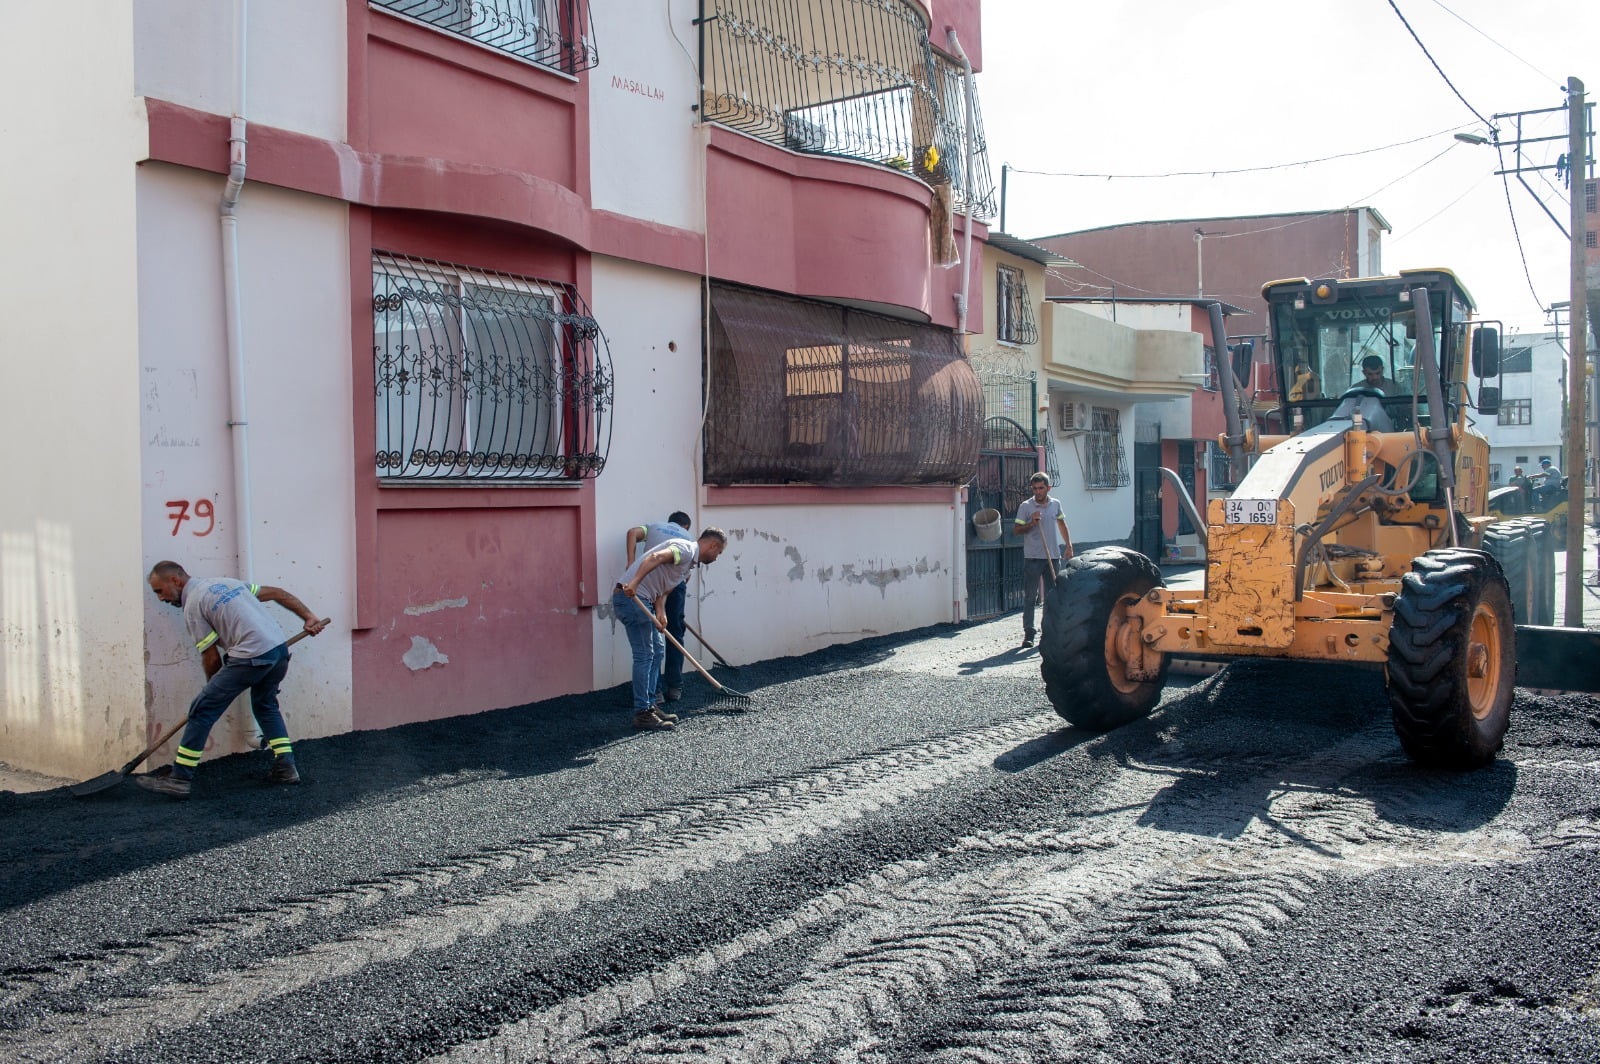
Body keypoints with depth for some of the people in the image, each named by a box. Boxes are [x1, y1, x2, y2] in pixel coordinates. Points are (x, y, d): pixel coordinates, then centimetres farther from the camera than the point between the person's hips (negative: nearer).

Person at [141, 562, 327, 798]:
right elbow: (277, 593, 21)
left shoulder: (193, 606, 0)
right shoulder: (224, 582, 23)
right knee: (265, 705, 27)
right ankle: (286, 767, 21)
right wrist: (308, 617, 20)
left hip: (251, 658, -8)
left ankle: (178, 778, 2)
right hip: (280, 649, 8)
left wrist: (214, 687, 17)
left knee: (202, 710, 0)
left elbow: (211, 658, 0)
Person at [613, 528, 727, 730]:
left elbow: (662, 590, 13)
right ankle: (642, 714, -3)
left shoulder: (689, 561, 21)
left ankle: (650, 704, 22)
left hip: (641, 600, 11)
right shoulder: (686, 549, -11)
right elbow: (656, 557, -29)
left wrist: (660, 613, -5)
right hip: (631, 597, -11)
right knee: (644, 655, -8)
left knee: (657, 650, 16)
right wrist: (634, 583, -39)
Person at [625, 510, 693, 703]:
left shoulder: (654, 526, 26)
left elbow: (633, 532, 3)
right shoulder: (687, 536, 27)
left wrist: (631, 563, -4)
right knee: (675, 636, 12)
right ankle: (674, 688, 15)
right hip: (676, 583, 0)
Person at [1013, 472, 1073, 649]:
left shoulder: (1056, 505, 9)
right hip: (1032, 557, -4)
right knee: (1030, 596, -4)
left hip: (1053, 556, 4)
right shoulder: (1025, 506, -3)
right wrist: (1031, 523, -18)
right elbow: (1017, 530, -1)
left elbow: (1061, 524, 23)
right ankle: (1028, 633, -2)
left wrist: (1068, 545, 18)